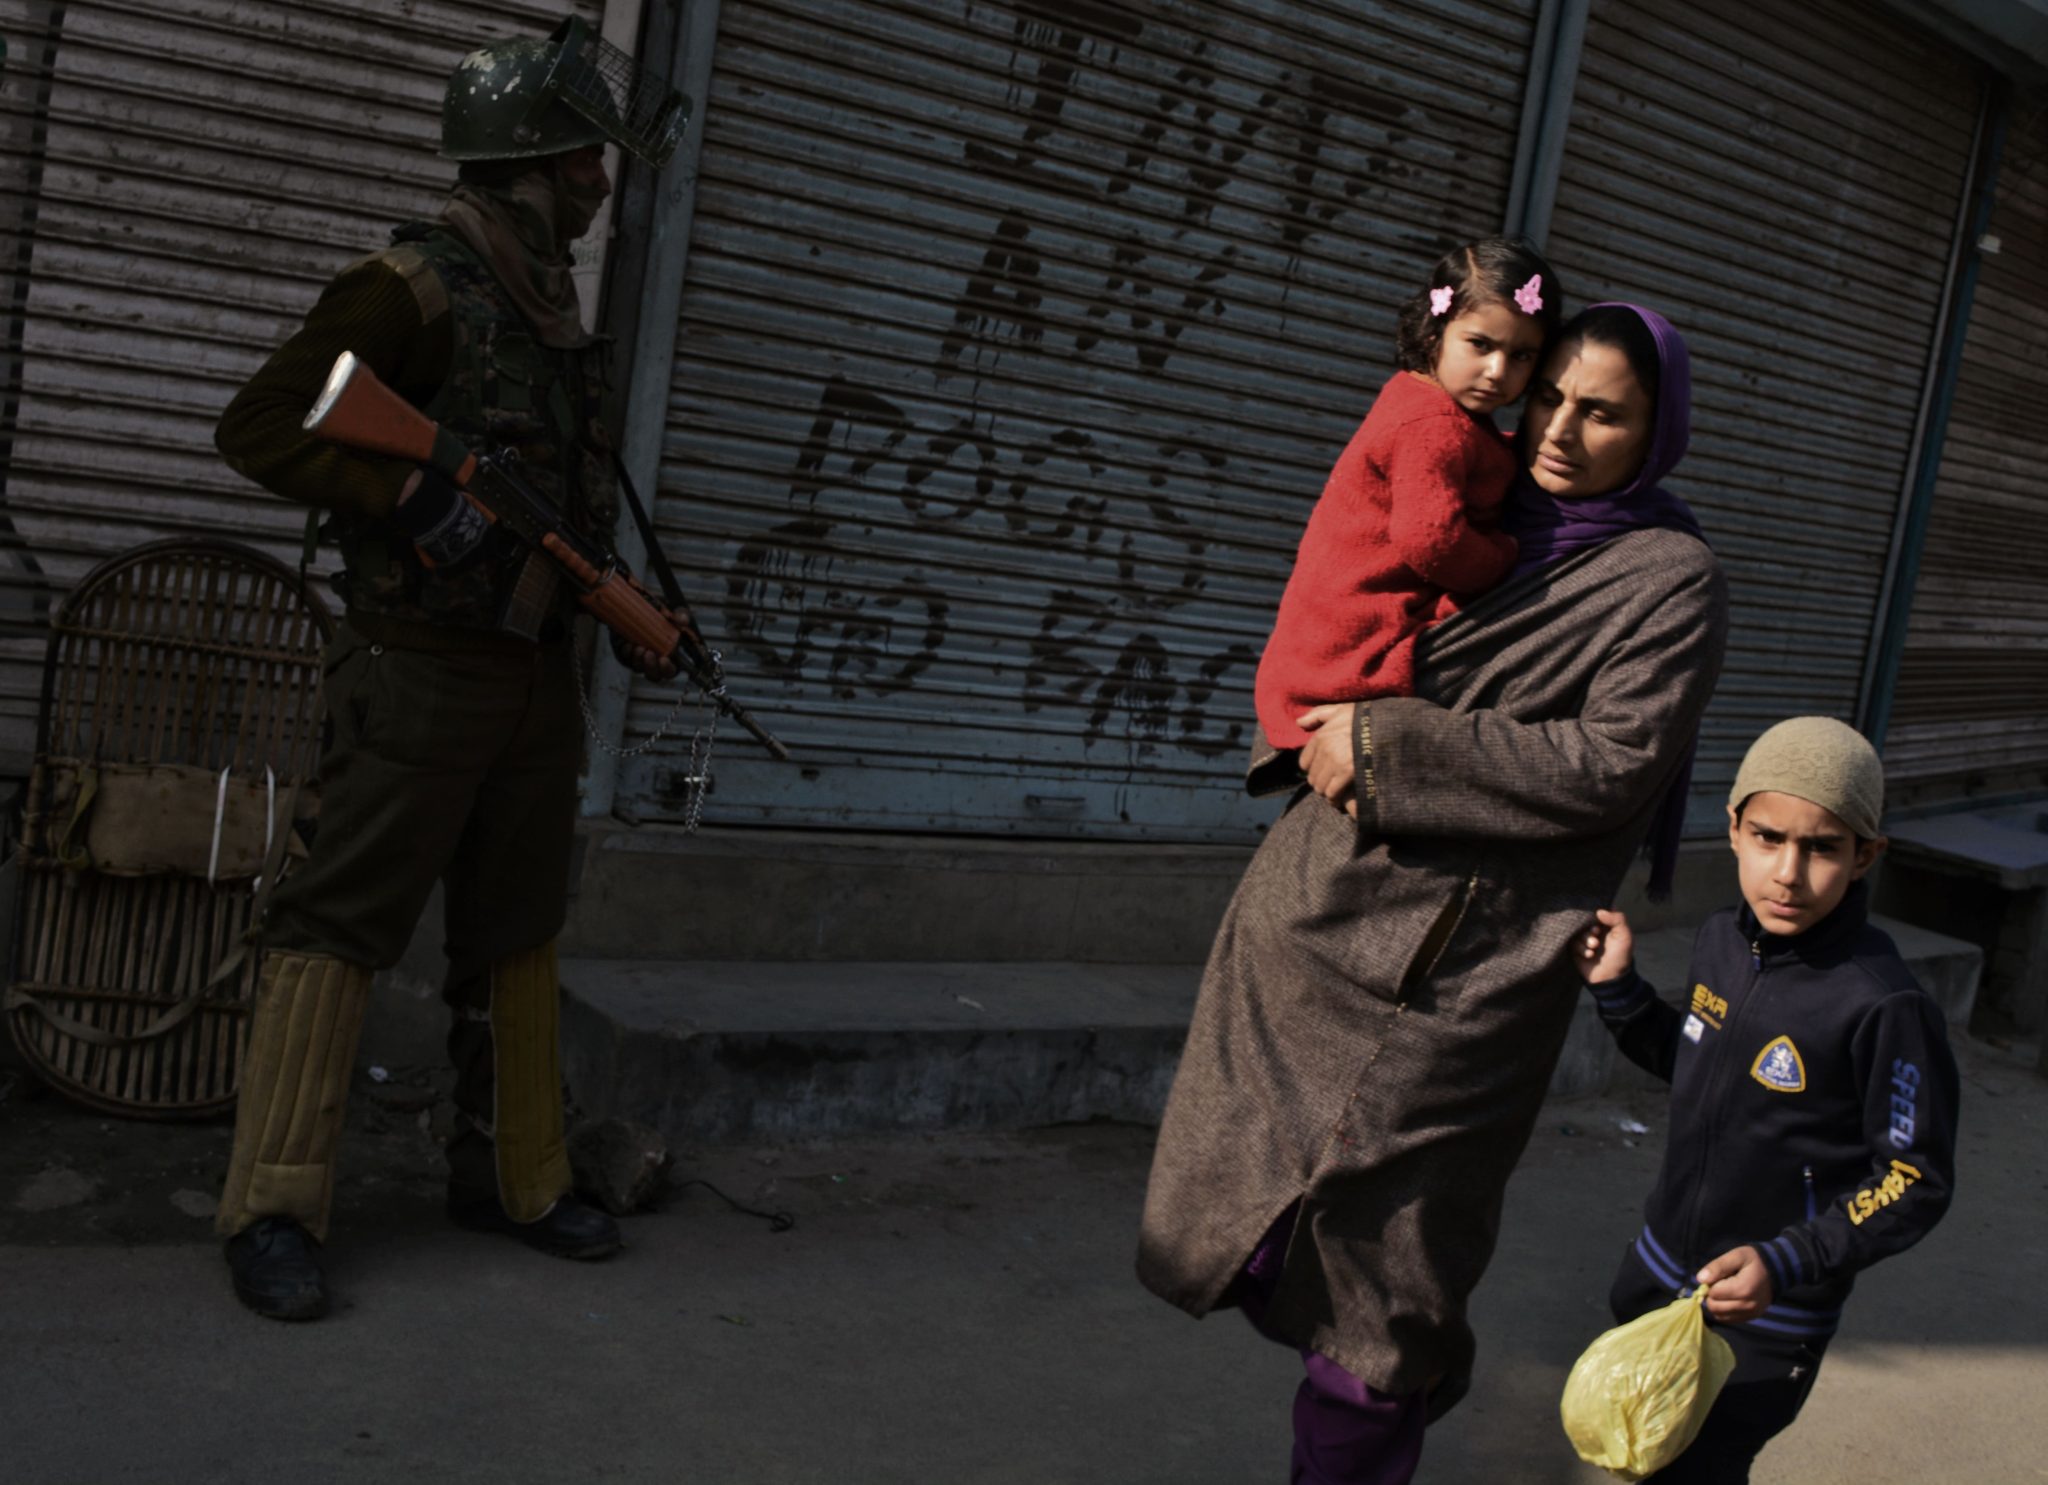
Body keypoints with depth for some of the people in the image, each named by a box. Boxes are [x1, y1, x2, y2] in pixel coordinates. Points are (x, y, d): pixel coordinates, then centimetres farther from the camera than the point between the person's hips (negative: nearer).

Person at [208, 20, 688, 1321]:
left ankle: (517, 1179, 23)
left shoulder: (553, 308, 15)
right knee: (343, 924, -5)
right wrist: (414, 496, -24)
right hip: (420, 673, -8)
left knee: (518, 933, 13)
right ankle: (274, 1209, 1)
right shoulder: (417, 286, -10)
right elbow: (261, 427, -13)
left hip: (536, 675, 8)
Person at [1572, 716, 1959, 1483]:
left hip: (1765, 1310, -6)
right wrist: (1619, 989, -3)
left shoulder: (1884, 1007, -26)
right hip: (1659, 1272, 7)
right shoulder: (1722, 940, -7)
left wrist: (1785, 1265, -28)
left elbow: (1915, 1182, -19)